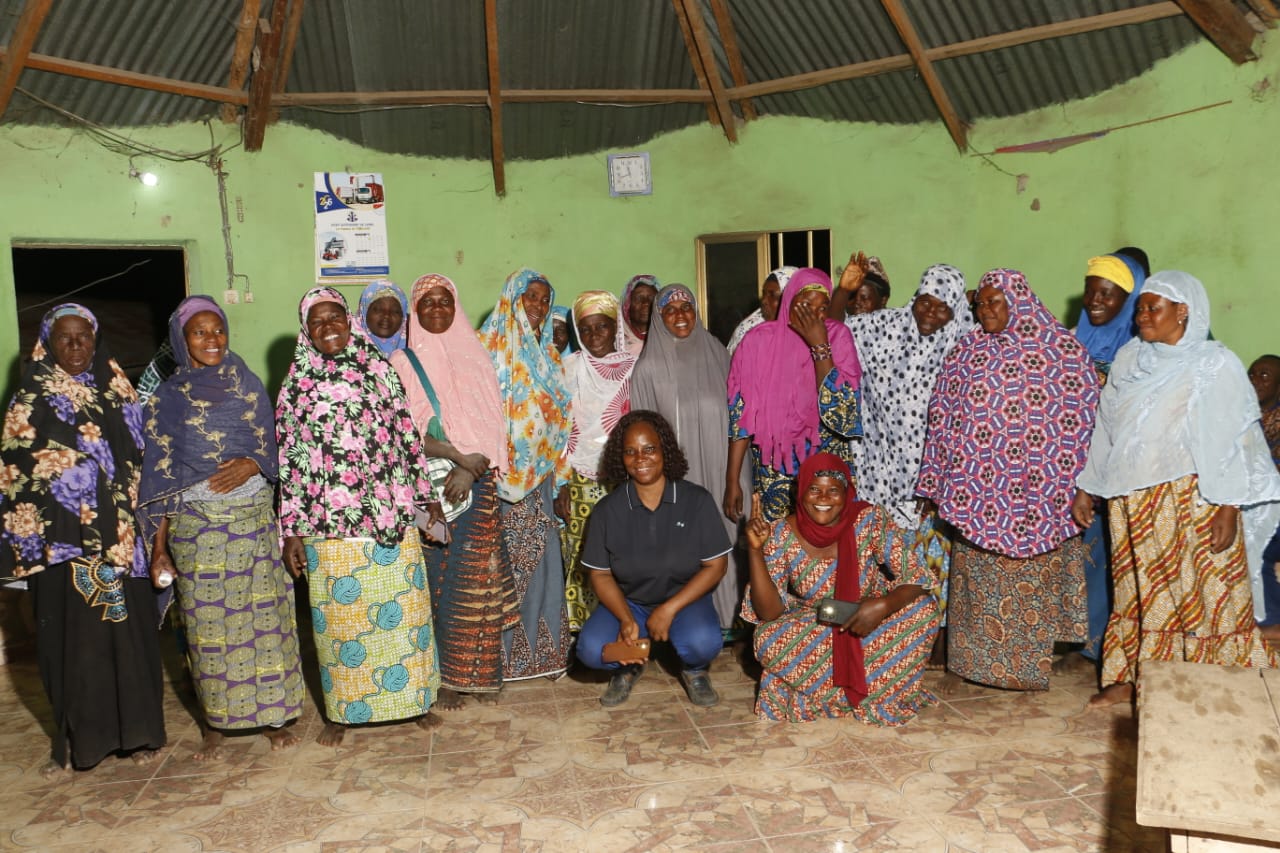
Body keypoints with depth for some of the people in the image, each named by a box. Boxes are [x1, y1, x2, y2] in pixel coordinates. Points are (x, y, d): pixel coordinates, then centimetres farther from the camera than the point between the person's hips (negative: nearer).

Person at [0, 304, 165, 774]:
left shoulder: (118, 390, 9)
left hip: (120, 536, 2)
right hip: (65, 540, -2)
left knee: (129, 628, 5)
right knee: (74, 636, 4)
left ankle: (136, 728, 18)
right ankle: (77, 736, 18)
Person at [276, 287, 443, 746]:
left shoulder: (379, 369, 5)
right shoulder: (296, 386, 2)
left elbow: (407, 435, 8)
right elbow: (289, 459, 1)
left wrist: (426, 496, 8)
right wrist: (291, 531, -1)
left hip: (391, 516, 1)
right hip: (330, 525, -1)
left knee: (404, 608, 8)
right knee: (339, 617, 8)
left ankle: (415, 699, 25)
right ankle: (341, 711, 24)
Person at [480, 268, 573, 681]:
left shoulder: (547, 353, 15)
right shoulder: (490, 346, -4)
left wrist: (560, 478, 12)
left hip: (540, 473, 6)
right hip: (501, 473, -6)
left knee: (539, 557, 7)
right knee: (505, 561, -2)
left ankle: (541, 647, 18)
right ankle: (503, 652, 9)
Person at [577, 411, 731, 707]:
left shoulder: (697, 501, -10)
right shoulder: (607, 510, -7)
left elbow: (715, 566, -9)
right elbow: (600, 575, -3)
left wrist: (669, 609, -18)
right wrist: (626, 619, -20)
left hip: (684, 598, -1)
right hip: (627, 602, 1)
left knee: (703, 643, -32)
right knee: (591, 649, -25)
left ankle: (694, 670, 6)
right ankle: (629, 666, 11)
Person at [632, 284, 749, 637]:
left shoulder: (717, 353, 8)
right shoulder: (649, 367, -1)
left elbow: (736, 409, 12)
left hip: (721, 466, 3)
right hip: (681, 472, -3)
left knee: (726, 534, 5)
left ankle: (729, 613, 18)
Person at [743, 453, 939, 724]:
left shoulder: (870, 520, -18)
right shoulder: (782, 534, -17)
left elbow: (918, 576, -17)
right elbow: (768, 612, -20)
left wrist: (883, 606, -36)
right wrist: (756, 550, -31)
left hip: (868, 624, 1)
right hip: (809, 634, 0)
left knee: (923, 608, -24)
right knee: (769, 641, -31)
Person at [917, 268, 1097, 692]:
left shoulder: (1062, 349, -2)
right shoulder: (966, 352, 6)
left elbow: (1078, 421, -3)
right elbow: (943, 420, 7)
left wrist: (1075, 489, -6)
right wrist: (937, 486, 5)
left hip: (1035, 491, -2)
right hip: (978, 490, 3)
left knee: (1031, 575, 6)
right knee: (976, 575, 7)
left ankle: (1029, 663, 20)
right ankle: (970, 659, 19)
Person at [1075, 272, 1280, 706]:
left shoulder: (1216, 365, -7)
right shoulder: (1128, 359, 7)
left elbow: (1232, 442, -10)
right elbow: (1105, 428, 12)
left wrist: (1228, 510, -15)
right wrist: (1085, 489, 12)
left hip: (1193, 502, -5)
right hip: (1133, 503, 5)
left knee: (1209, 594, 2)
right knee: (1139, 590, 13)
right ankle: (1129, 677, 24)